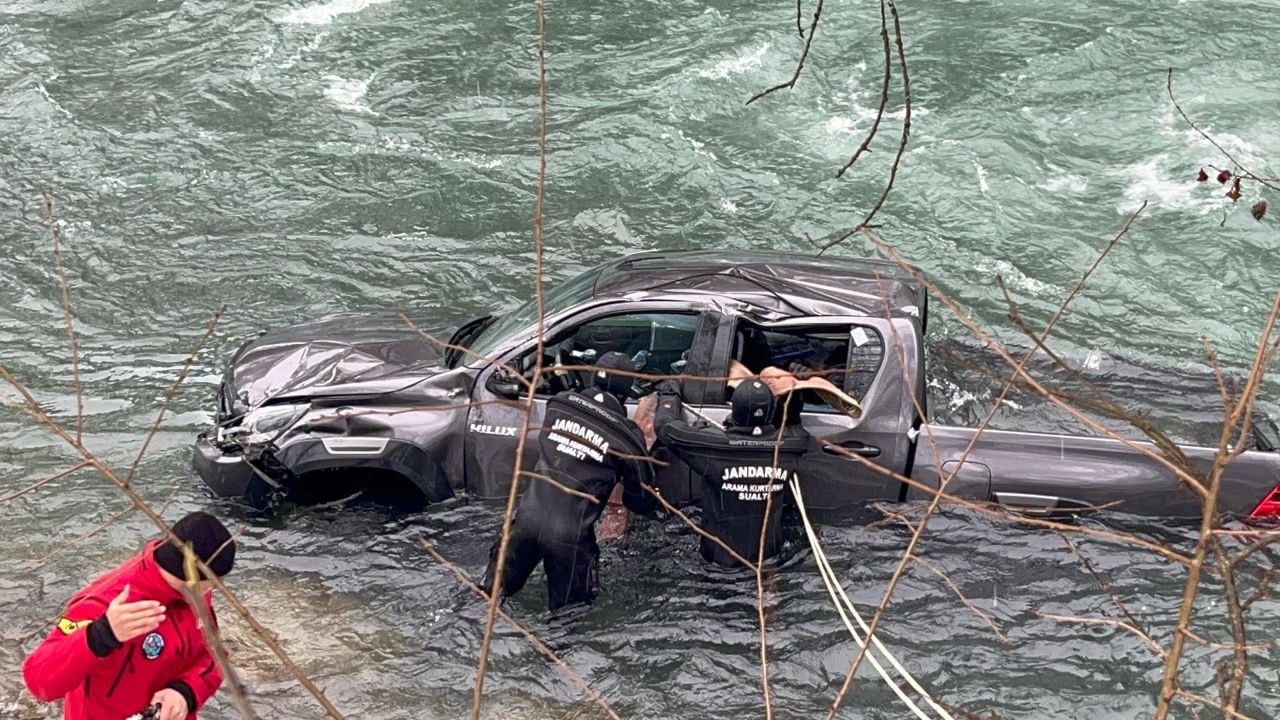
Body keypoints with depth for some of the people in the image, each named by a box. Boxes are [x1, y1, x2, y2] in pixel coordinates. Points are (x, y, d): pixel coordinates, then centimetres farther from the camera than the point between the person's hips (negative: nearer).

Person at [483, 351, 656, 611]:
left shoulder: (559, 405, 2)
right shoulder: (627, 438, -6)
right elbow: (642, 501, 4)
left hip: (528, 519, 3)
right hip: (569, 535, -3)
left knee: (499, 588, 22)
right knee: (569, 607, 15)